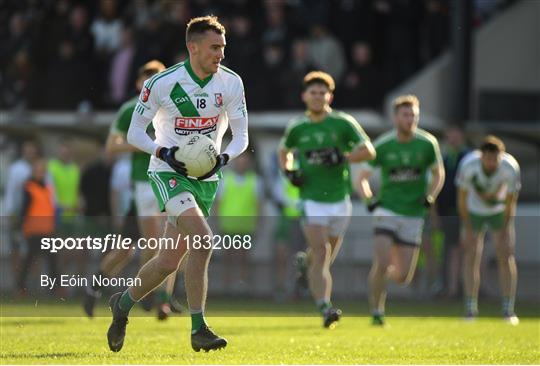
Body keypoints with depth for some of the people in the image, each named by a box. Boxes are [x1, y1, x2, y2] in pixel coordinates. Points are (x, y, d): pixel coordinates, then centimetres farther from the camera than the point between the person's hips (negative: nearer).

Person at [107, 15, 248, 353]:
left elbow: (241, 136, 2)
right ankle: (198, 330, -21)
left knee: (170, 261, 6)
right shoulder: (161, 84, -13)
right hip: (168, 173, -5)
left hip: (206, 178, 5)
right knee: (203, 240, -27)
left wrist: (223, 158, -19)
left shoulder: (231, 83, -4)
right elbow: (134, 133, -5)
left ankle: (124, 303, 34)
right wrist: (166, 153, -22)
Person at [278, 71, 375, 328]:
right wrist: (288, 171, 4)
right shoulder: (297, 128, 5)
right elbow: (284, 151, 24)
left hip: (340, 200, 1)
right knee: (321, 254, -18)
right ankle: (325, 309, -26)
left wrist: (342, 157, -20)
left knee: (325, 258, 15)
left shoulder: (343, 123, -1)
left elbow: (369, 150, -4)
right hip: (311, 200, -1)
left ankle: (304, 264, 50)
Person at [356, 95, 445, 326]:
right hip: (387, 210, -2)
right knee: (382, 262, -19)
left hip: (413, 214, 2)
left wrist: (429, 198, -4)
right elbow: (362, 178, 5)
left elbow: (438, 174, 12)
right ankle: (376, 313, -4)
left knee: (403, 277, 0)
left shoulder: (428, 144, -3)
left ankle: (385, 276, 35)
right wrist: (369, 201, -11)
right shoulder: (382, 146, -5)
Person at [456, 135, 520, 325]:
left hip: (500, 212, 0)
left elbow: (510, 202, -16)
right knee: (472, 256, -10)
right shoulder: (468, 165, -29)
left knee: (506, 256, -10)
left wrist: (504, 229, -13)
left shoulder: (511, 168, -28)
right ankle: (471, 310, -6)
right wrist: (468, 229, -15)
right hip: (473, 211, 0)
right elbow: (462, 199, -17)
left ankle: (508, 311, -5)